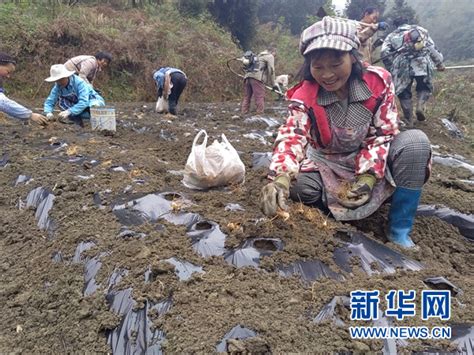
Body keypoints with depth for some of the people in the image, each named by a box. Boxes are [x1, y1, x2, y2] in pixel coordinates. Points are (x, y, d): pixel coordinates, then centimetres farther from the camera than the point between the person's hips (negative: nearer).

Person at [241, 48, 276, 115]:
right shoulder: (270, 56, 12)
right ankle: (260, 113, -12)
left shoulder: (259, 55, 36)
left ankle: (243, 113, 5)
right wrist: (273, 84, 4)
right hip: (257, 77, -7)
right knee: (260, 97, -8)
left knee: (246, 97, 7)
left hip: (247, 76, 8)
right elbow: (271, 70, 2)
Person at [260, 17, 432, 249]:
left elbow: (383, 133, -12)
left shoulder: (378, 81, -15)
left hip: (371, 162, 1)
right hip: (328, 165, -1)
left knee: (415, 142, -26)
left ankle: (399, 232, -16)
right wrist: (281, 178, -53)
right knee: (299, 183, -32)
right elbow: (293, 136, -33)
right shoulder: (304, 96, -17)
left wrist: (368, 177, -24)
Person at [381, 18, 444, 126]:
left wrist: (391, 69, 14)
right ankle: (420, 106, -5)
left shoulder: (391, 36, 21)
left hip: (401, 66, 0)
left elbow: (385, 54, 5)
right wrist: (439, 63, 27)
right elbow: (432, 48, 20)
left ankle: (409, 121, 11)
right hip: (421, 63, 1)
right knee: (425, 87, 21)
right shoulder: (420, 29, 24)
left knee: (404, 93, 12)